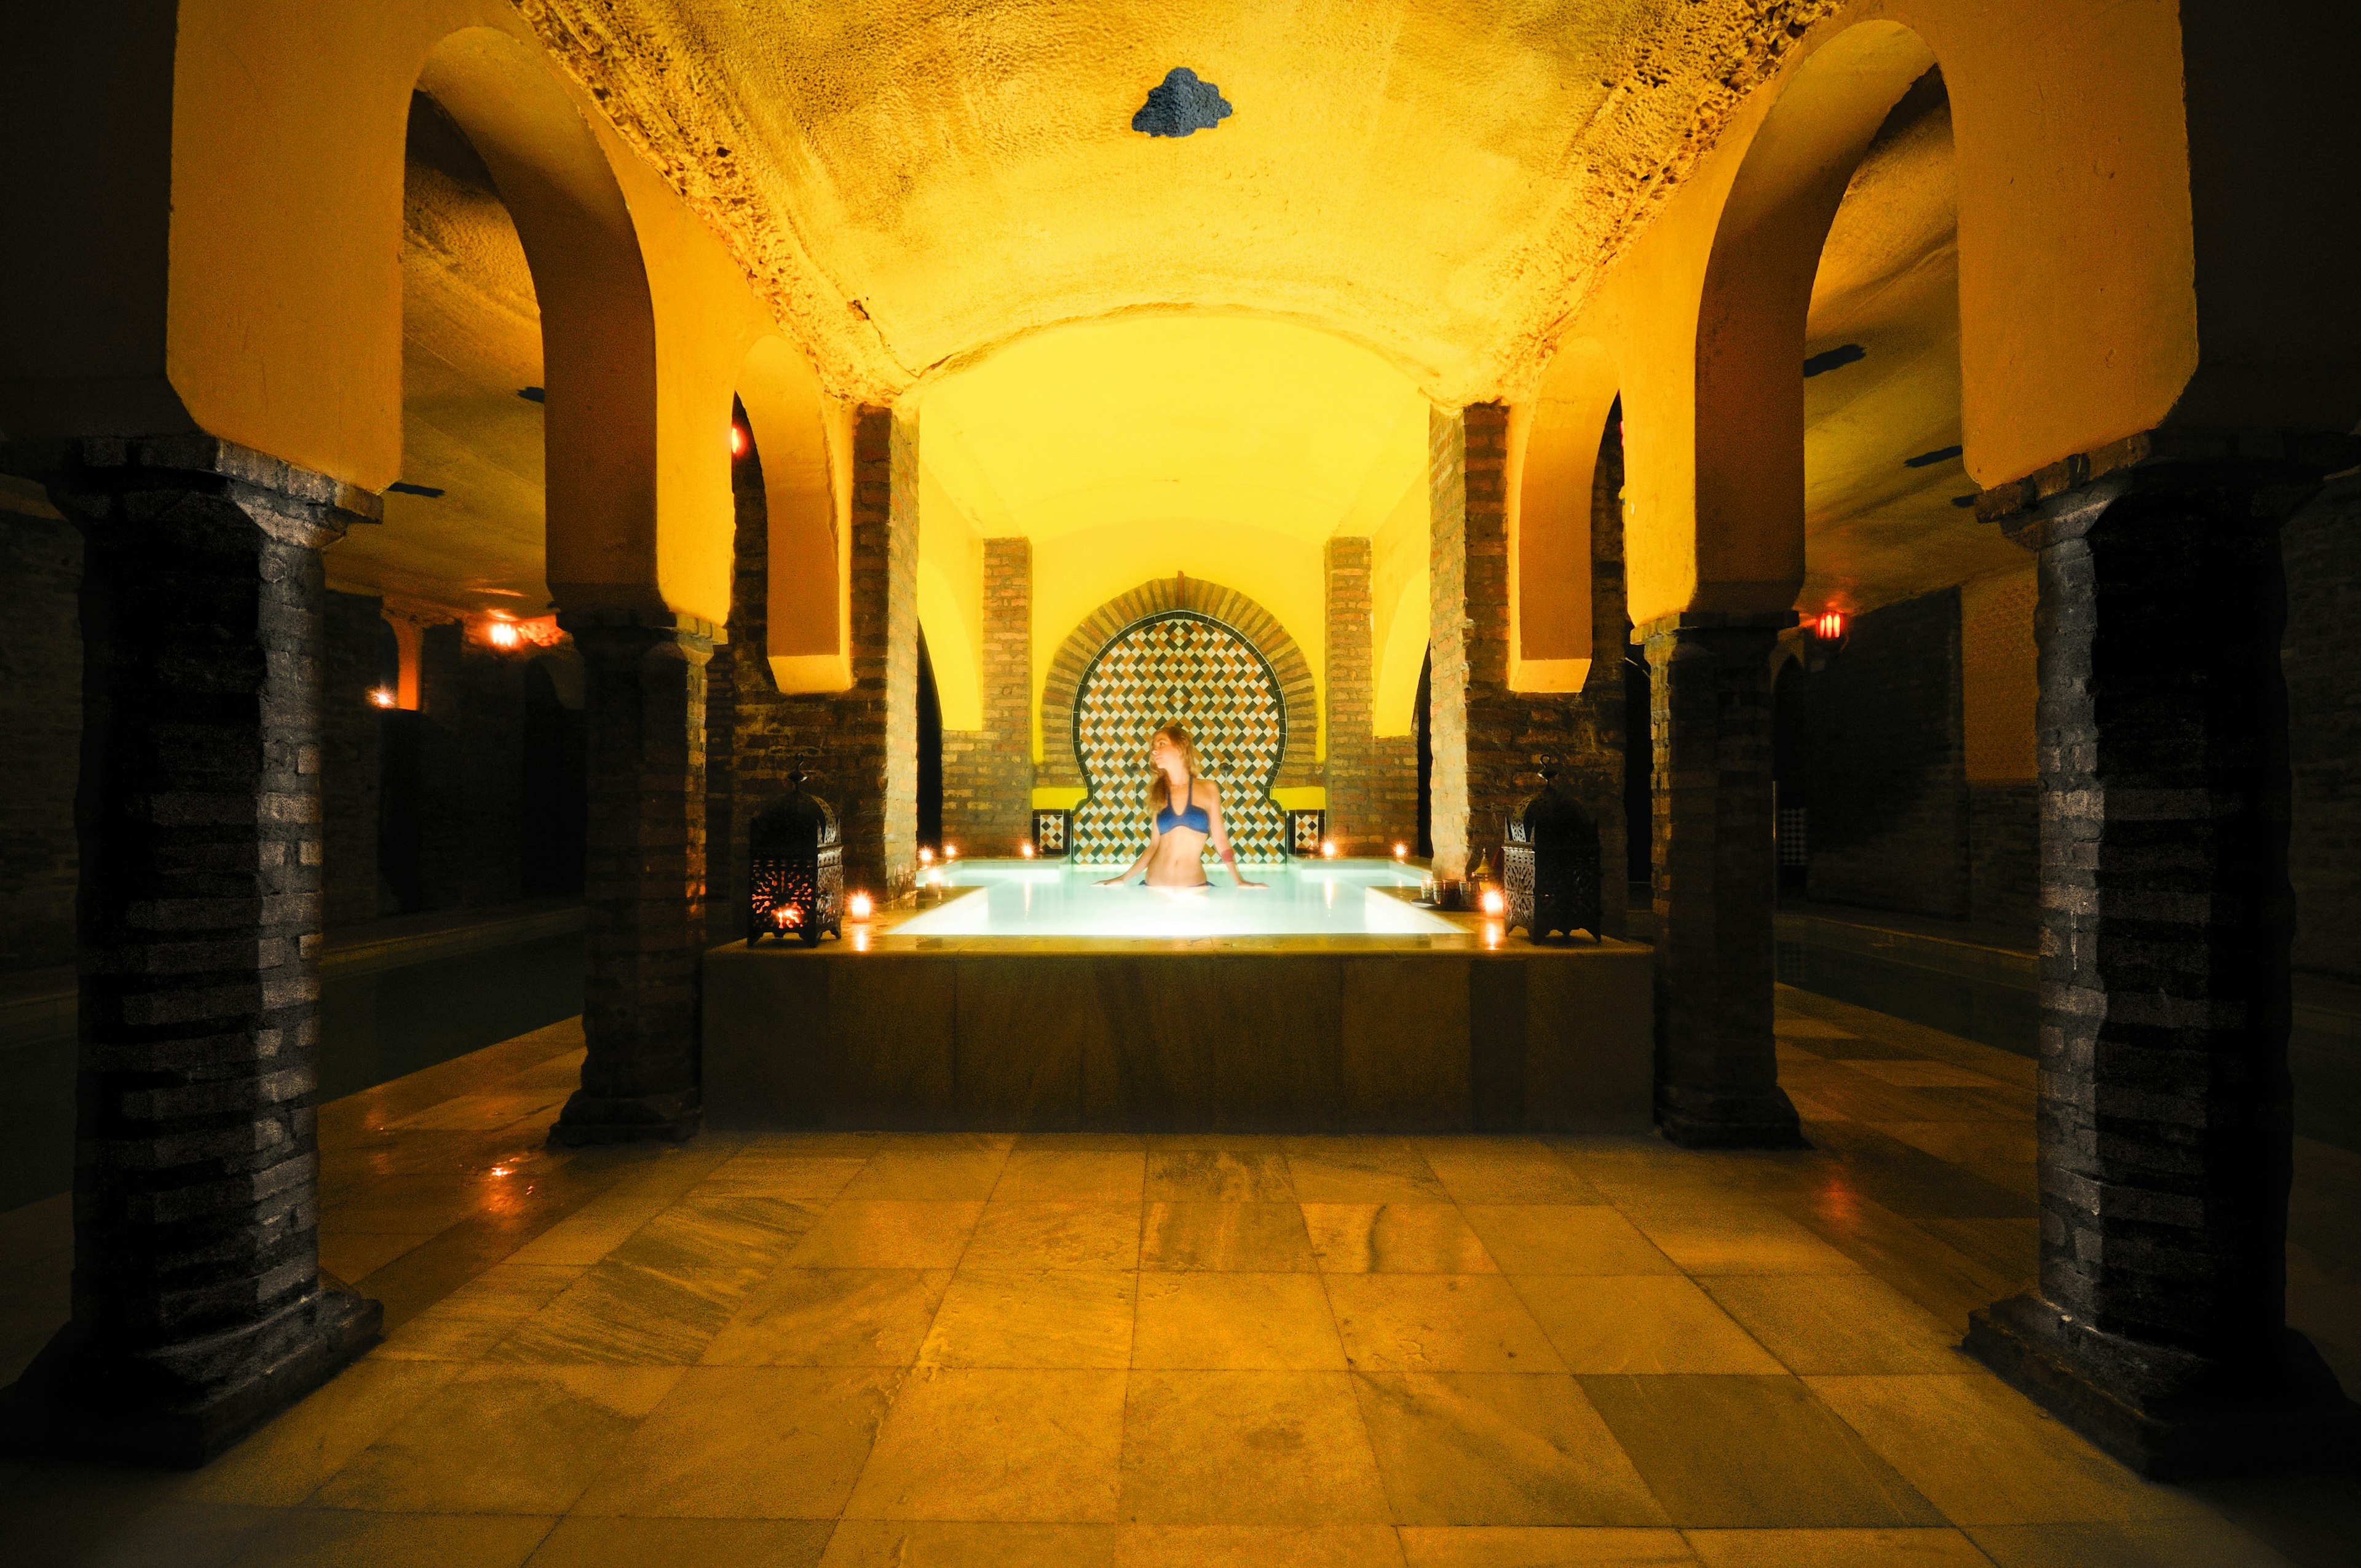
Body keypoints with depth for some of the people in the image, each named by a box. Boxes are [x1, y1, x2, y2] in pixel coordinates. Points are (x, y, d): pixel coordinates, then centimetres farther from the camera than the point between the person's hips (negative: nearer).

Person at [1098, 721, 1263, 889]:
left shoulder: (1208, 789, 2)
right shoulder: (1159, 793, 7)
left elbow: (1220, 839, 5)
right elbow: (1154, 845, 8)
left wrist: (1240, 881, 2)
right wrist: (1124, 878, 2)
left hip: (1194, 886, -2)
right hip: (1157, 887, 2)